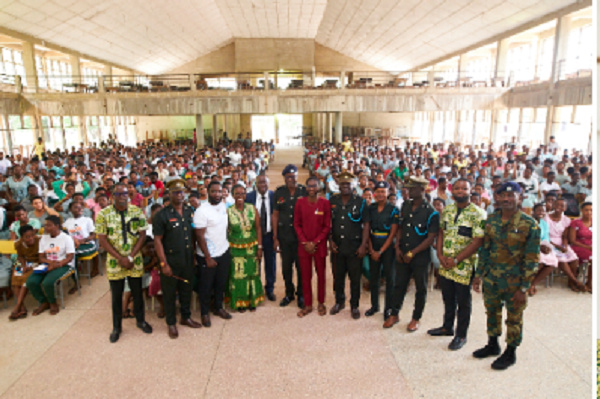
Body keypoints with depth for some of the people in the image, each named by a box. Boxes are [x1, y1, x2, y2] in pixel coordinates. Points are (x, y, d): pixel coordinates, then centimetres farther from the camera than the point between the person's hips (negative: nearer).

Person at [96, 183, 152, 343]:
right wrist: (120, 258, -15)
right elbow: (102, 239, -9)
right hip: (114, 261, -1)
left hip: (135, 261, 1)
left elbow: (142, 235, -5)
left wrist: (131, 257, -13)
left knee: (137, 293, 14)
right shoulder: (103, 214, -8)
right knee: (116, 296, 12)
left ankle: (140, 320, 34)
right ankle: (116, 327, 30)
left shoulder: (137, 212, -4)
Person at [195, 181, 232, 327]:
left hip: (224, 252, 6)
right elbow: (199, 236, -17)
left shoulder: (223, 206, 2)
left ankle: (218, 307, 38)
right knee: (206, 286, 10)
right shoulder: (202, 211, -18)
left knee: (221, 282, 18)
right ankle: (204, 313, 29)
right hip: (208, 255, -6)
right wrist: (208, 258, -17)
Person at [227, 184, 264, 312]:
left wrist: (259, 247, -3)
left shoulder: (252, 208, -3)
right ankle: (240, 301, 26)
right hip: (236, 249, -2)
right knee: (237, 275, 5)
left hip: (252, 248, 2)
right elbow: (226, 231, -3)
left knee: (252, 273, 11)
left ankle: (252, 300, 30)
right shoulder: (228, 211, -8)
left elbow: (258, 228, -1)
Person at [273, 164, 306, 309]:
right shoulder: (279, 193, 2)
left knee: (301, 266, 6)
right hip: (284, 236, 2)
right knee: (286, 266, 12)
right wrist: (275, 237, 2)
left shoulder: (304, 191, -3)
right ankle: (289, 293, 31)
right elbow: (275, 215, 4)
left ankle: (301, 294, 25)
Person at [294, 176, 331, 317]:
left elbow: (327, 226, -1)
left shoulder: (325, 203, -2)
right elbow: (297, 224, 3)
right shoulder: (300, 202, 1)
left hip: (320, 245, -1)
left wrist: (315, 242, -9)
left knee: (321, 274, 7)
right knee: (306, 275, 5)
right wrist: (305, 242, -6)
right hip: (303, 245, 1)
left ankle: (321, 303, 23)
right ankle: (307, 305, 18)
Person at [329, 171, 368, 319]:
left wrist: (363, 245, -10)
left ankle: (354, 306, 22)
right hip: (337, 246, 3)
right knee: (338, 276, 14)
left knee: (355, 278, 6)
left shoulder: (360, 202, -4)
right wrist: (330, 240, 1)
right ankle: (339, 302, 33)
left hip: (354, 247, -2)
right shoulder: (332, 201, 4)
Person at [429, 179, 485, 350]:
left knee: (463, 301, 9)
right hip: (445, 264, 5)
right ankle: (447, 327, 37)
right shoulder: (447, 210, 5)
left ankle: (461, 335, 24)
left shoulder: (478, 214, -13)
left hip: (464, 265, -5)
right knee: (448, 298, 19)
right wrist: (440, 254, -4)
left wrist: (456, 260, -17)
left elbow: (477, 241, -17)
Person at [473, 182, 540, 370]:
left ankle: (510, 353, 31)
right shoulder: (491, 220, 1)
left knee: (514, 318, 12)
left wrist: (523, 288, -13)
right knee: (492, 312, 19)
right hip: (491, 278, 5)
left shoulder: (529, 225, -13)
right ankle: (493, 345, 39)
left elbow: (532, 259, -11)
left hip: (514, 281, -4)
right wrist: (478, 274, 7)